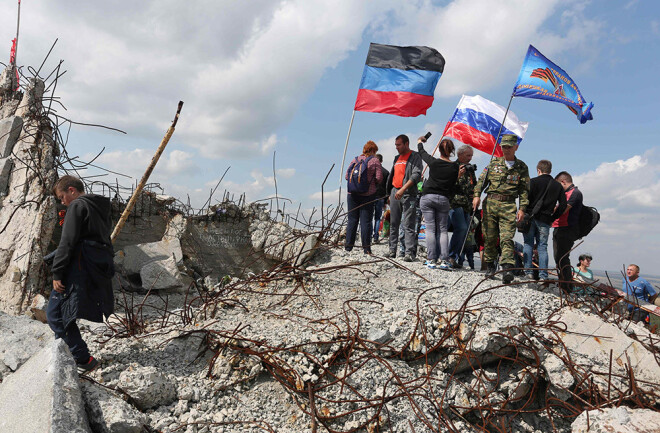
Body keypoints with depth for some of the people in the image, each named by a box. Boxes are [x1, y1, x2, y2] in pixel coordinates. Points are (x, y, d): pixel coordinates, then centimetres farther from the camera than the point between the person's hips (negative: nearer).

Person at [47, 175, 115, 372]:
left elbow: (67, 242, -13)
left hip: (80, 269, -9)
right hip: (100, 272, 9)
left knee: (55, 314, -5)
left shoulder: (77, 206, -5)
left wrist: (57, 273, -13)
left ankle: (84, 360, -9)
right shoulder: (102, 209, 22)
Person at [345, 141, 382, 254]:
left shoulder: (355, 159, 9)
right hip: (368, 194, -3)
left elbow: (347, 176, 7)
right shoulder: (375, 161, -1)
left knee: (352, 220, 9)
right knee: (366, 221, 0)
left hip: (352, 194, 3)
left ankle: (348, 246, 11)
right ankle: (366, 248, 2)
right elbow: (379, 178, -7)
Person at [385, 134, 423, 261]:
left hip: (407, 194, -7)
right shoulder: (397, 158, 22)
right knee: (393, 223, 8)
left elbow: (416, 175, -14)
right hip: (394, 192, 7)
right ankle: (392, 250, 14)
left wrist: (403, 189, -22)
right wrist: (390, 193, 19)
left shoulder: (415, 156, -1)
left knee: (408, 224, -10)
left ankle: (410, 252, -11)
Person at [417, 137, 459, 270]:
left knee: (430, 228, 0)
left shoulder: (433, 162, -3)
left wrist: (419, 142, 35)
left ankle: (431, 260, -3)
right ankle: (444, 260, 0)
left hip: (427, 197, -1)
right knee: (442, 229, 8)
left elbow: (422, 153, 16)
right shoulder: (455, 167, -1)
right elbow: (453, 187, 4)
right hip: (443, 199, 1)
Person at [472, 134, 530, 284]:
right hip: (490, 202, 2)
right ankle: (490, 267, 18)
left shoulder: (521, 167, 8)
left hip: (509, 205, -2)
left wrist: (522, 208, -2)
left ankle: (508, 269, -20)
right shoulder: (494, 162, 12)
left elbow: (524, 190, 7)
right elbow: (482, 179, 11)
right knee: (489, 237, 5)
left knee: (507, 238, -13)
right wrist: (477, 195, -4)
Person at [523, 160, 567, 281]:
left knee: (528, 244, 5)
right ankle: (543, 275, 1)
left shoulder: (533, 182, -2)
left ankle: (528, 271, -1)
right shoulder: (558, 186, 9)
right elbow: (563, 205, 5)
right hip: (545, 220, 3)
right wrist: (552, 217, 11)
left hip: (531, 217, -2)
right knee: (542, 247, 7)